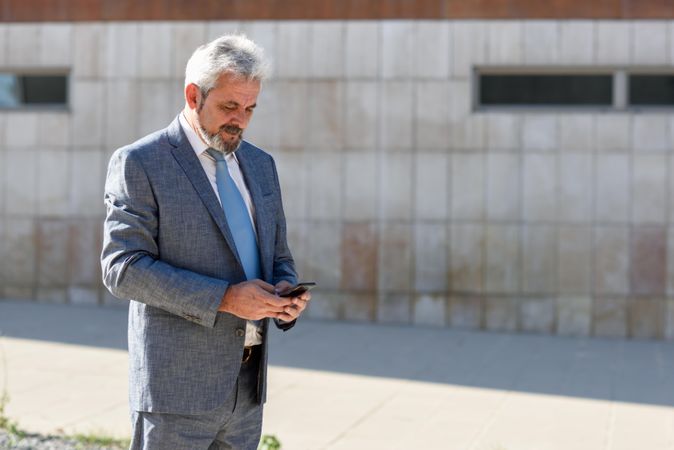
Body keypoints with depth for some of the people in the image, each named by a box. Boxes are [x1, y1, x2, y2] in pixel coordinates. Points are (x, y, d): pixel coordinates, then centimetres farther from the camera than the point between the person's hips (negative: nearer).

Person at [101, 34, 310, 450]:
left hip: (247, 385, 6)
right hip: (178, 385, -6)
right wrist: (223, 298, -21)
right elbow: (123, 267, -14)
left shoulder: (259, 164, 13)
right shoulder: (139, 164, -6)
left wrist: (285, 293, -4)